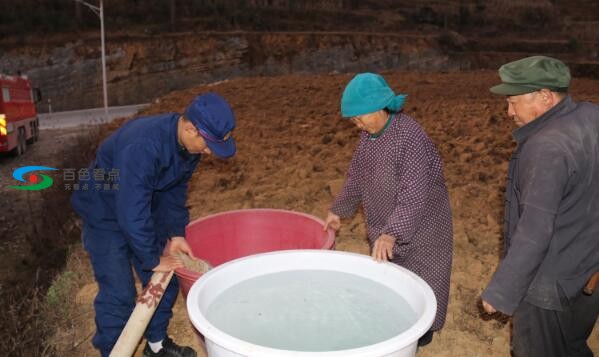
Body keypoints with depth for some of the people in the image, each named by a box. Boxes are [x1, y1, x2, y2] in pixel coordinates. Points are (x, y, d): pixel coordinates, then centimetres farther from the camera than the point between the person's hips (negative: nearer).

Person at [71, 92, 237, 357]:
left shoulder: (189, 144, -13)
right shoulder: (142, 146, -38)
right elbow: (131, 212, -35)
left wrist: (176, 233, -5)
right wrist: (152, 260, -25)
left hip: (143, 209, 7)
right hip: (106, 213, -7)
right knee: (118, 293, -6)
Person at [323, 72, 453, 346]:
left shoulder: (410, 137, -28)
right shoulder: (368, 134, -3)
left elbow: (414, 196, -33)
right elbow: (356, 176, 11)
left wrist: (391, 233, -40)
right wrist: (339, 210, 11)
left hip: (417, 227, -8)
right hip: (383, 227, 8)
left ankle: (420, 331, 30)